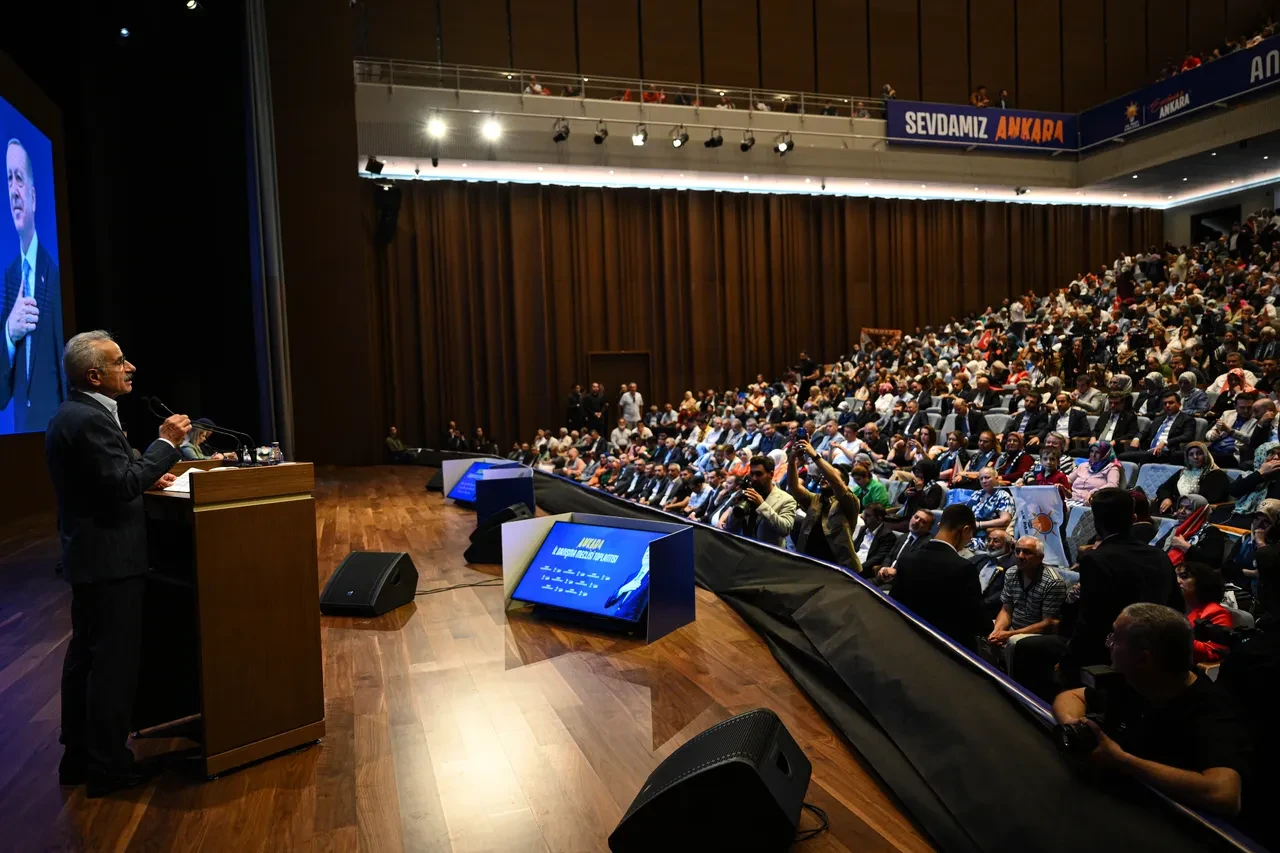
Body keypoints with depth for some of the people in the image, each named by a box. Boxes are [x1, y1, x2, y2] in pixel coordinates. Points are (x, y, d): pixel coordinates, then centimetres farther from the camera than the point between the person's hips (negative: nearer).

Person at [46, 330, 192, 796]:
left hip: (86, 556, 11)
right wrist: (166, 443, -19)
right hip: (109, 560, -11)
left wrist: (144, 478, 10)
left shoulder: (70, 415, 12)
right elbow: (122, 485, -25)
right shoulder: (91, 420, -20)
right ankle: (107, 766, 9)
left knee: (85, 655, 18)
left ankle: (78, 756, 29)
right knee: (114, 662, -1)